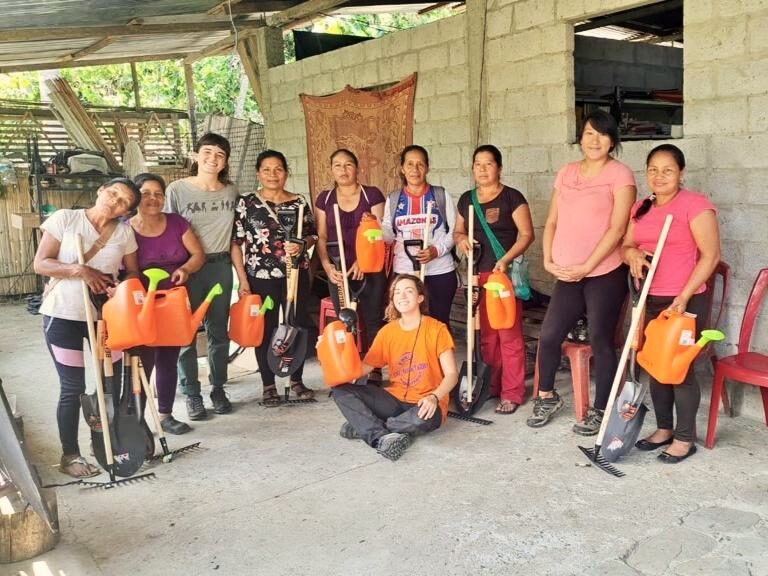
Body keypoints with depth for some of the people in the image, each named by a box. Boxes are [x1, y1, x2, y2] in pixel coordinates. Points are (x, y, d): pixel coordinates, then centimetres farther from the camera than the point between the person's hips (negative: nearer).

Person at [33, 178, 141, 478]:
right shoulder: (64, 219, -7)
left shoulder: (124, 232, 2)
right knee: (73, 387, 1)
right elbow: (40, 264, -9)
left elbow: (133, 273, 5)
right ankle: (69, 454, 17)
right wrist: (78, 270, -23)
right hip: (63, 315, -3)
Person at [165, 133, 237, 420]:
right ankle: (191, 394, 15)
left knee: (219, 330, 10)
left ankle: (218, 388, 23)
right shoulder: (177, 189, -7)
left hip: (220, 267, 3)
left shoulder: (230, 191, 6)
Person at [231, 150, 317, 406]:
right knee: (265, 330, 4)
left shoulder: (299, 202, 4)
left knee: (298, 326, 7)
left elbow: (312, 235, 11)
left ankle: (296, 380, 24)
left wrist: (302, 245, -13)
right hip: (260, 278, -2)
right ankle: (268, 385, 17)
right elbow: (235, 243, -2)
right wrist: (242, 279, -8)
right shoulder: (245, 204, -1)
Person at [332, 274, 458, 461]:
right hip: (394, 400, 4)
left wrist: (434, 397, -29)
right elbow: (364, 368, 0)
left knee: (422, 419, -40)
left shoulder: (436, 329, -7)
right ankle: (382, 437, -27)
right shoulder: (387, 331, 5)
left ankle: (364, 426, -15)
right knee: (340, 390, -13)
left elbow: (451, 374, -10)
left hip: (424, 404, -4)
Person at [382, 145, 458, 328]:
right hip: (404, 272, 2)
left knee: (440, 322, 7)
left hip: (440, 271, -2)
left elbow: (455, 230, 0)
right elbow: (389, 236, 8)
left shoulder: (441, 195, 1)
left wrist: (437, 250, -16)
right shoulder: (393, 199, 7)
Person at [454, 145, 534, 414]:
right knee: (486, 335, 13)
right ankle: (491, 386, 26)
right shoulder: (466, 199, 12)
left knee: (509, 335, -4)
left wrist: (506, 259, -20)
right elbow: (457, 231, 20)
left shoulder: (511, 197, -4)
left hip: (505, 273, -5)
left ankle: (511, 393, 4)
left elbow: (526, 234, -8)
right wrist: (461, 238, -3)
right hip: (477, 275, 5)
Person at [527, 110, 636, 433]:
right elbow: (552, 222, 14)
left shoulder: (620, 174, -5)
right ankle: (547, 397, 27)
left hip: (604, 274, -5)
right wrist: (548, 260, 1)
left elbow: (617, 228, -12)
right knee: (548, 336, 6)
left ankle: (599, 410, 17)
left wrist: (586, 267, -15)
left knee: (600, 341, 2)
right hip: (567, 274, 5)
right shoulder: (566, 173, 12)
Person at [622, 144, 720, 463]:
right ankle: (664, 428, 28)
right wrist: (633, 254, -12)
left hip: (684, 301, -6)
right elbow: (626, 245, 14)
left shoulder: (695, 204, -11)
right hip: (649, 301, 7)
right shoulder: (641, 208, 10)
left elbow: (710, 255, -14)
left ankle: (685, 438, 15)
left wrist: (683, 297, -18)